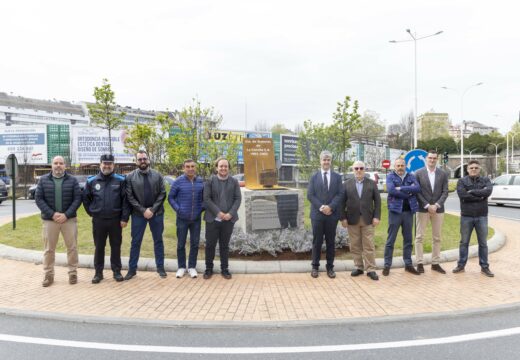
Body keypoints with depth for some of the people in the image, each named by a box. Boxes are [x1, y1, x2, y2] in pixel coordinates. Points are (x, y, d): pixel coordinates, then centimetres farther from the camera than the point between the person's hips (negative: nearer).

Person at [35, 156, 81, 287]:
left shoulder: (72, 180, 2)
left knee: (72, 247, 4)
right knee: (49, 248, 7)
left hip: (69, 219, 0)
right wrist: (52, 214, -13)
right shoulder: (43, 180, 5)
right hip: (49, 219, 1)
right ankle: (48, 274, 19)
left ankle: (73, 273, 16)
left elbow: (77, 199, -3)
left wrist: (66, 214, -14)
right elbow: (38, 199, -1)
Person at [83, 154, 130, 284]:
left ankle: (117, 271, 20)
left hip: (115, 220, -1)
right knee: (99, 247, 10)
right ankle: (98, 272, 21)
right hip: (98, 221, 1)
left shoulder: (120, 180, -3)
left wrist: (124, 218, -9)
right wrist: (92, 212, 8)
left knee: (116, 247, 8)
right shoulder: (92, 181, 3)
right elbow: (85, 199, 13)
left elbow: (125, 200, -5)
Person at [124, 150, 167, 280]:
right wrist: (143, 210, -13)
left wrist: (152, 209, -12)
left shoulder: (157, 175, 1)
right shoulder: (130, 177, -2)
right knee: (136, 242, 7)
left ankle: (160, 267, 21)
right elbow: (129, 197, -6)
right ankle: (132, 269, 19)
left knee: (158, 241, 10)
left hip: (156, 213, 1)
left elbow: (162, 194, -2)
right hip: (138, 214, -1)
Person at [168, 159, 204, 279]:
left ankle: (192, 267, 22)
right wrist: (177, 209, -7)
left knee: (194, 244, 8)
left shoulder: (201, 181, 0)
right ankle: (181, 267, 22)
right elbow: (171, 197, 2)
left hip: (196, 218, 2)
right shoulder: (178, 181, -6)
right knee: (181, 244, 7)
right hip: (182, 218, -1)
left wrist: (202, 208, 2)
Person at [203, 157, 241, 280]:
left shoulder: (234, 181, 5)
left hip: (228, 219, 1)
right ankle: (209, 268, 21)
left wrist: (230, 213, -12)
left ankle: (224, 269, 21)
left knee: (224, 245, 9)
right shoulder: (210, 181, 1)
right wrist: (218, 212, -14)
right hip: (213, 219, -1)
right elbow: (206, 199, -5)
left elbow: (238, 199, 0)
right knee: (210, 244, 5)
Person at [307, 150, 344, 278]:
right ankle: (315, 266, 16)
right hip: (317, 214, -1)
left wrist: (330, 207, -15)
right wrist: (321, 207, -14)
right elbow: (310, 195, -2)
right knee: (317, 241, 5)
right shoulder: (314, 176, 5)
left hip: (332, 214, 1)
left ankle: (330, 267, 18)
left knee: (331, 241, 8)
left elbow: (340, 194, -2)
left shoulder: (337, 177, 6)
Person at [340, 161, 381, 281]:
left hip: (367, 219, 0)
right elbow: (342, 202, 2)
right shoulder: (347, 184, 5)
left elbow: (377, 201, 4)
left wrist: (377, 217, -4)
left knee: (369, 246, 1)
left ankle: (370, 269, 7)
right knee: (355, 245, 6)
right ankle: (358, 267, 17)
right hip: (352, 219, 1)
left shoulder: (372, 183, 6)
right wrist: (343, 218, -5)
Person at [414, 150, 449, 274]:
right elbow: (417, 192, -4)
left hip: (438, 209, 2)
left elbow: (445, 192, 1)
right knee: (419, 237, 0)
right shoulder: (418, 173, -1)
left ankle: (435, 263, 17)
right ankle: (420, 263, 8)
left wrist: (436, 205, -12)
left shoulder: (443, 174, 5)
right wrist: (427, 206, -12)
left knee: (437, 238, 8)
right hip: (422, 209, -2)